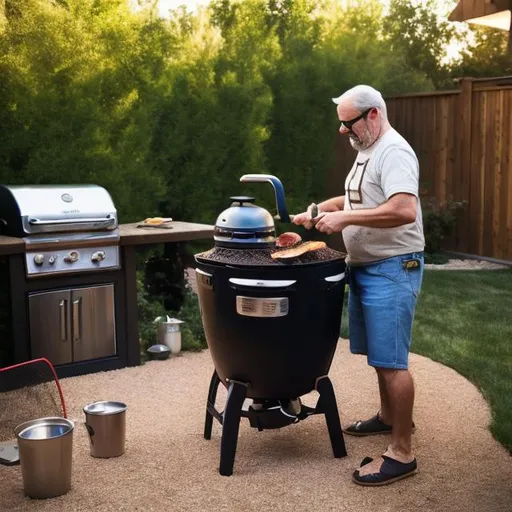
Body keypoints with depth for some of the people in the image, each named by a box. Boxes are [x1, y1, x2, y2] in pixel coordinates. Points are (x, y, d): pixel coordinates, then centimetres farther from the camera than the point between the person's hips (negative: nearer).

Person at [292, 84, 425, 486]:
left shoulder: (394, 152, -18)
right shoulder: (368, 151, 14)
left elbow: (405, 211, -32)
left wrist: (344, 219, -28)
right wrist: (319, 211, 12)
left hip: (392, 269, -10)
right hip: (365, 267, 10)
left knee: (391, 361, -8)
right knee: (380, 354, 20)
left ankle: (402, 454, -1)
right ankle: (389, 417, 38)